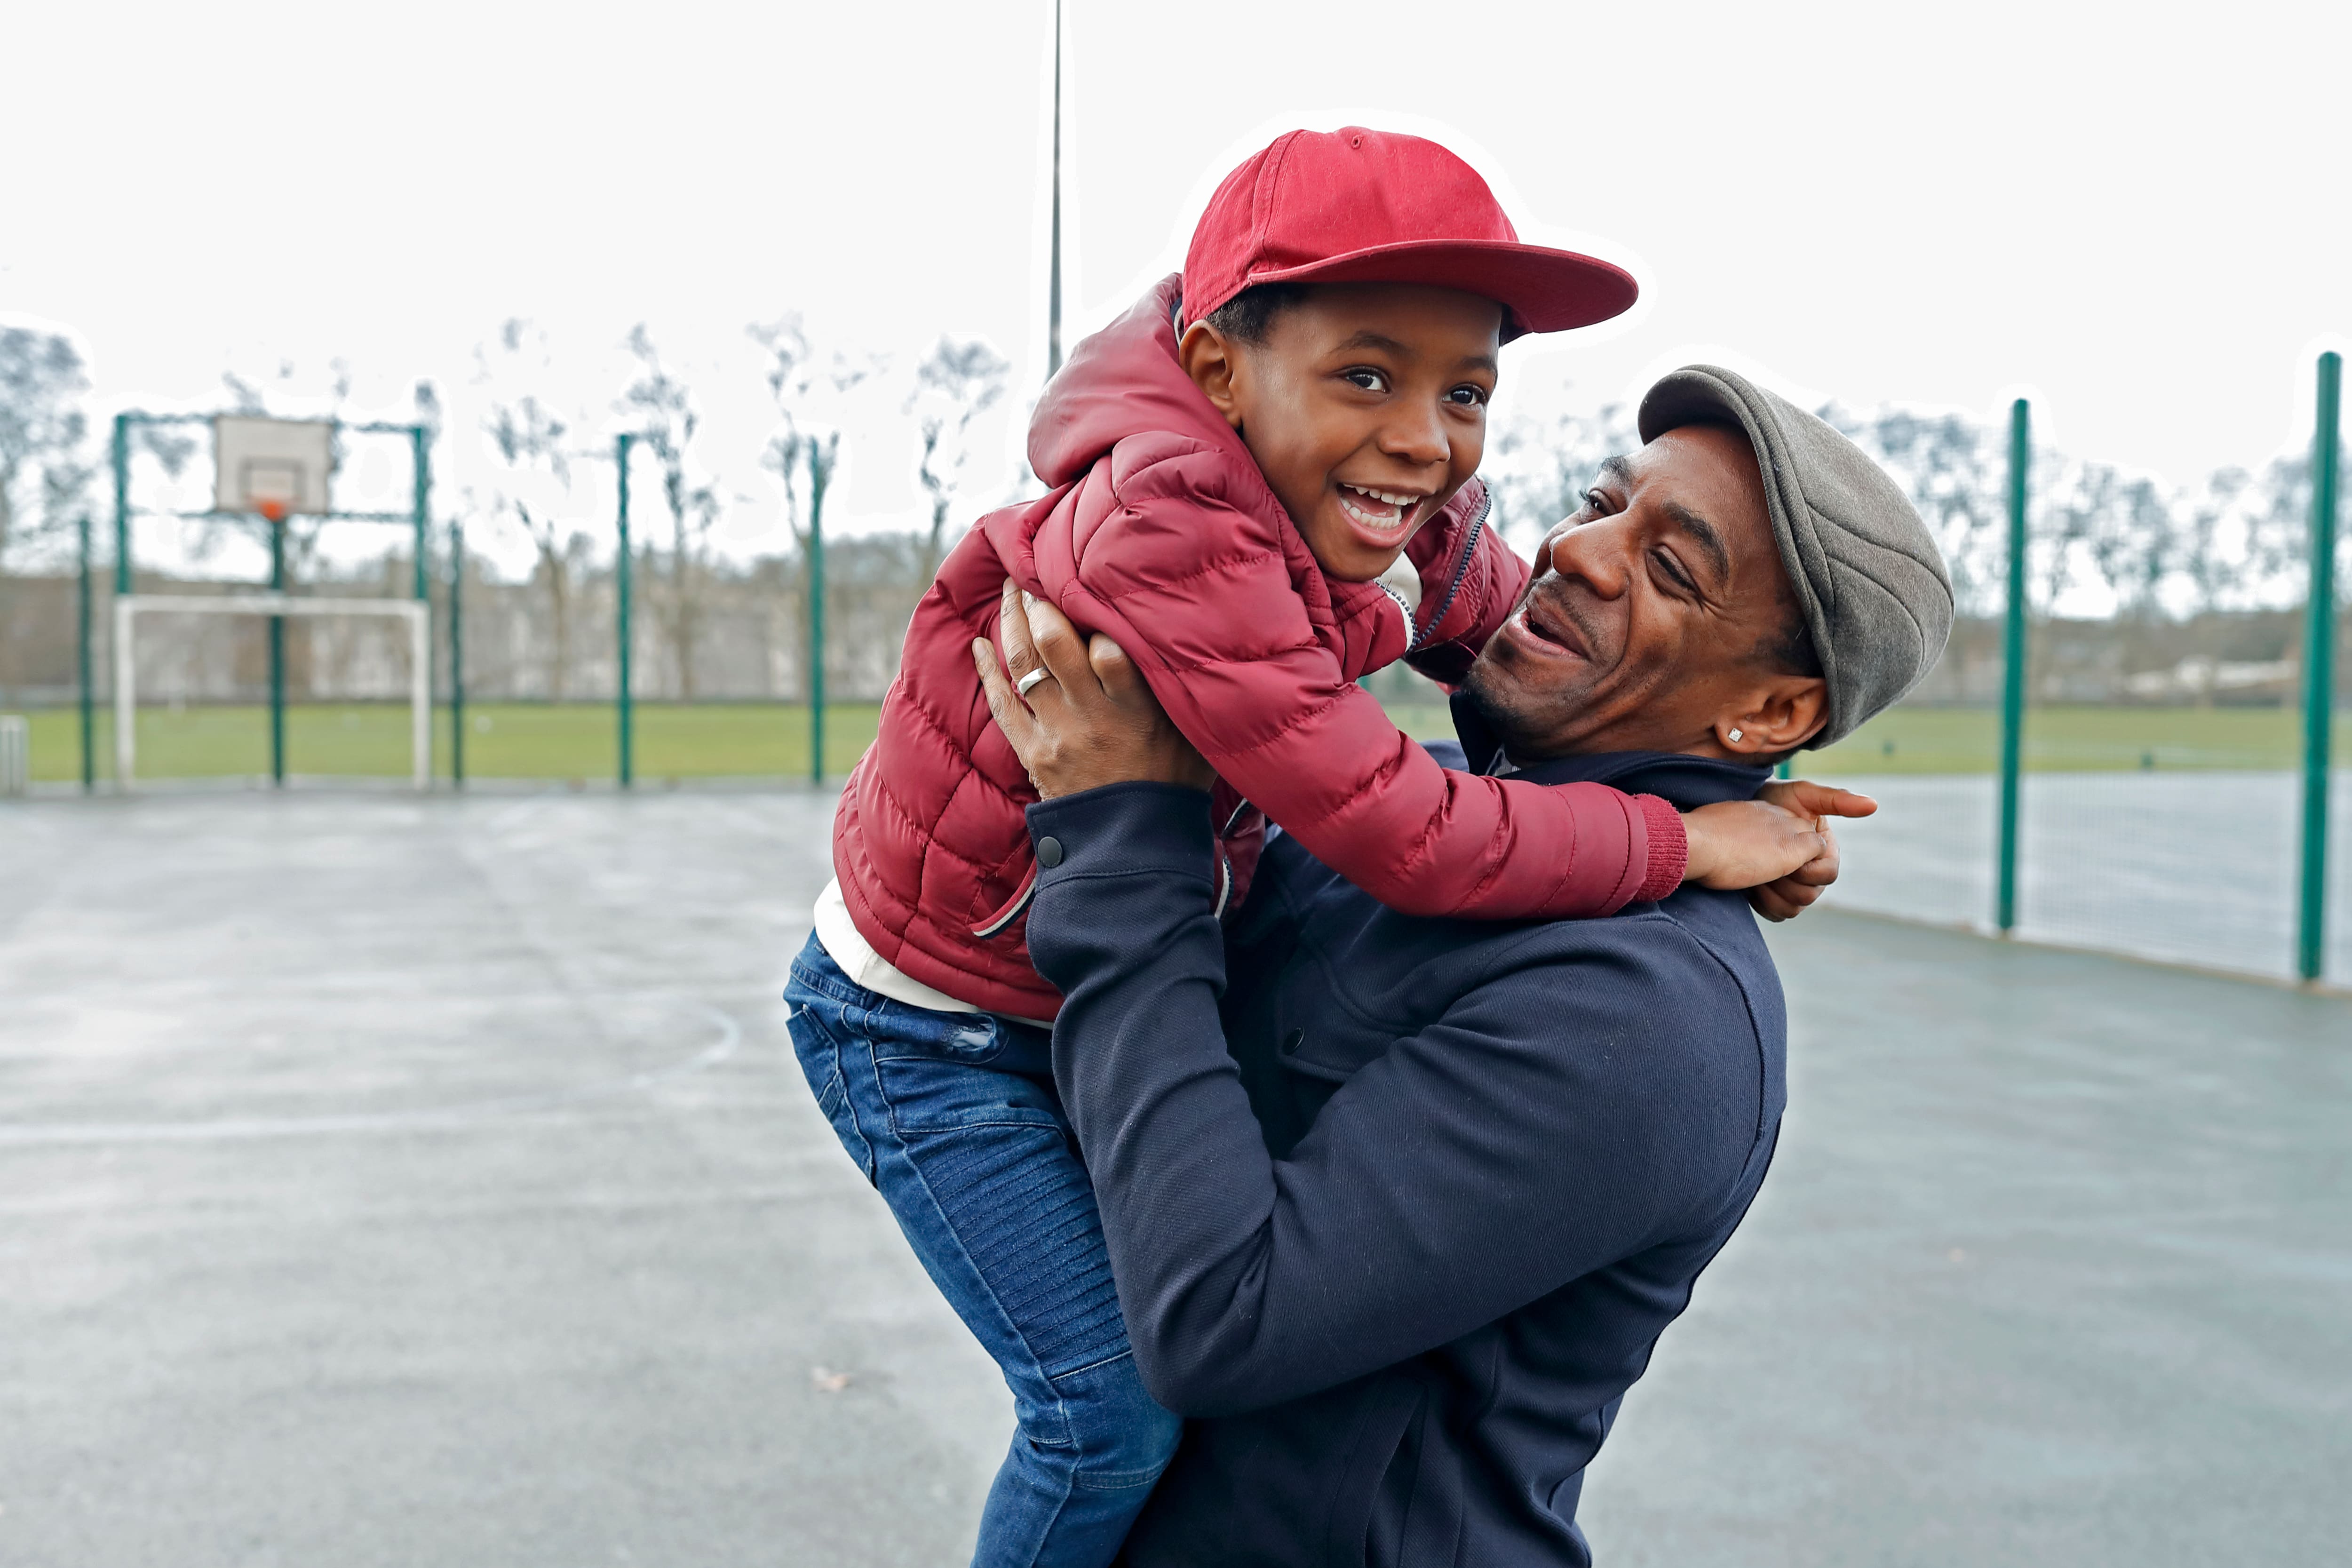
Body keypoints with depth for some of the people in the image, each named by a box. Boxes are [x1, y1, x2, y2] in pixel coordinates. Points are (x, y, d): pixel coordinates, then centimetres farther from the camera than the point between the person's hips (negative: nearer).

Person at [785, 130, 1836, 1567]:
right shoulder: (1163, 533, -36)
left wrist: (1736, 790, -9)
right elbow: (1411, 839, -37)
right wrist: (1681, 843, -24)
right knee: (1117, 1405, -9)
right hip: (930, 1031, -7)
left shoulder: (1423, 534, -11)